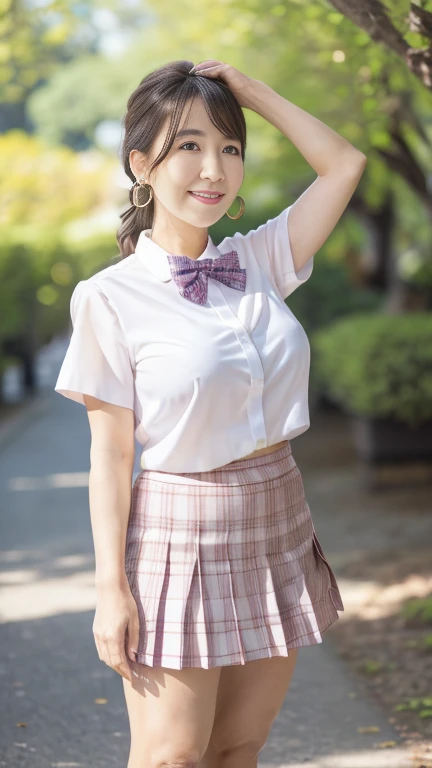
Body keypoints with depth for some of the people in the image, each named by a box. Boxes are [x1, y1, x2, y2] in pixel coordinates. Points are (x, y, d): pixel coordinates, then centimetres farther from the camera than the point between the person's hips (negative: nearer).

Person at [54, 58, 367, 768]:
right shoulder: (112, 297, -9)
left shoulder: (259, 261, 4)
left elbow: (345, 165, 8)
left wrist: (250, 91, 3)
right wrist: (111, 589, -11)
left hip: (278, 527, 5)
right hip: (183, 537, -4)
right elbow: (110, 452, -9)